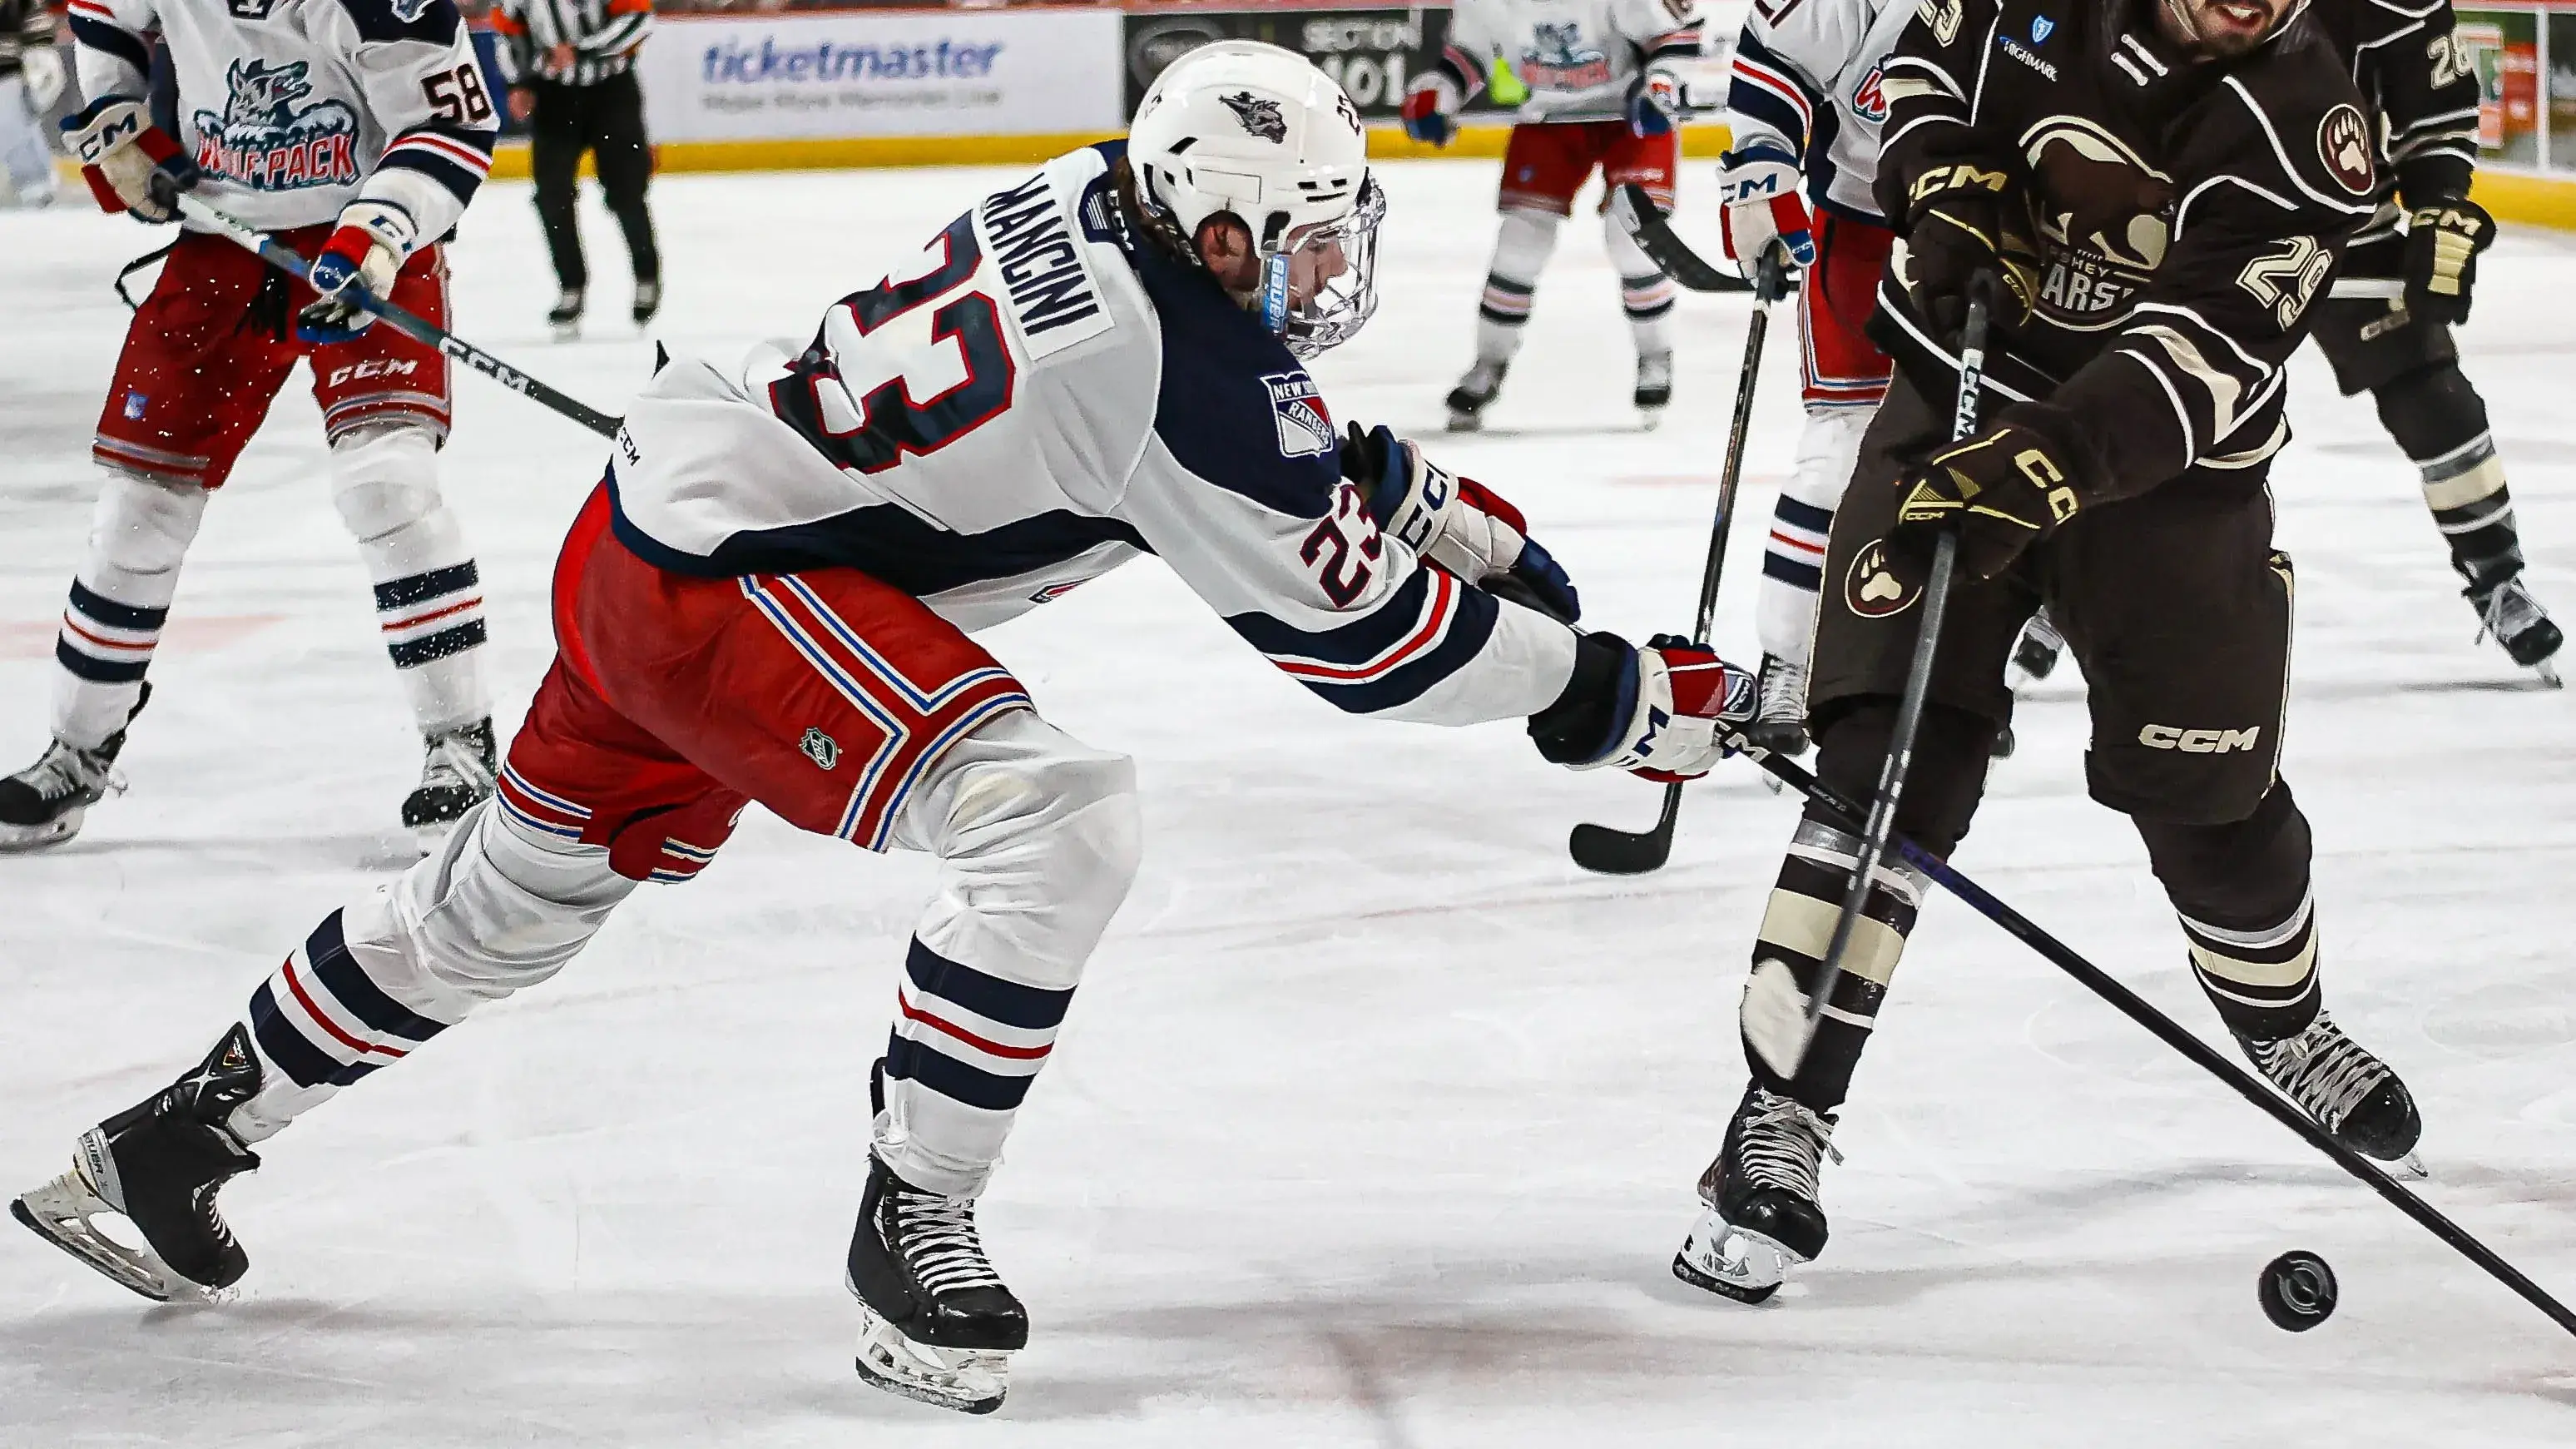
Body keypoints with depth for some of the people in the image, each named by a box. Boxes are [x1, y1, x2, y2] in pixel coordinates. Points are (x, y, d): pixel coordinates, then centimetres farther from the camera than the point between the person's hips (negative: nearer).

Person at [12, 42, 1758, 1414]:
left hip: (654, 526, 10)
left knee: (514, 894, 24)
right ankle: (912, 1229, -9)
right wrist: (1619, 696, -9)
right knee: (1053, 818, -19)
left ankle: (170, 1141, 38)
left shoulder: (1105, 202, 2)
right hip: (723, 583, -10)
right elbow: (1355, 628, -17)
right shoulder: (1179, 367, -23)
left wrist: (1458, 509, 16)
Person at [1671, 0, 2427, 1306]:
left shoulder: (2302, 125, -19)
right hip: (1960, 398, 1)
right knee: (1891, 759, -13)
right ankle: (1782, 1116, -12)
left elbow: (2202, 355, -28)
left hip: (2166, 465, 0)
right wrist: (1945, 192, -10)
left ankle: (2286, 1028, 42)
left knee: (2211, 792, 9)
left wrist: (2050, 462, -40)